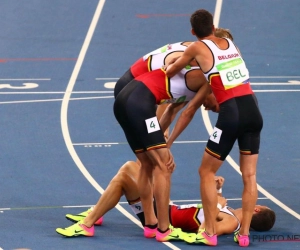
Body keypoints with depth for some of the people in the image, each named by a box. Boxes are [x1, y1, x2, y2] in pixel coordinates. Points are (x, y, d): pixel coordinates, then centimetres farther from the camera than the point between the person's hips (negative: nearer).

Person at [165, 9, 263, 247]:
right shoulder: (230, 44, 17)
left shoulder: (198, 48, 3)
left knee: (207, 172, 10)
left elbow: (169, 73, 16)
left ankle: (210, 233, 7)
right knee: (249, 175, 10)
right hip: (253, 110, 5)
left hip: (231, 114, -5)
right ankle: (244, 233, 9)